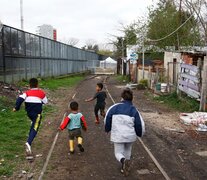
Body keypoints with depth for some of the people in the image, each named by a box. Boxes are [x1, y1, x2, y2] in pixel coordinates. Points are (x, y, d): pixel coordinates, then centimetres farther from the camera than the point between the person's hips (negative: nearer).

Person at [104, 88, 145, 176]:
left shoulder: (115, 107, -3)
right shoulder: (134, 110, -2)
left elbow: (107, 118, 1)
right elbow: (140, 124, -1)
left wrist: (107, 129, 20)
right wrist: (139, 133, 20)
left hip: (118, 135, -2)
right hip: (130, 136, 2)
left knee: (118, 153, 11)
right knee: (127, 151, 26)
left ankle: (123, 160, -21)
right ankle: (125, 168, 31)